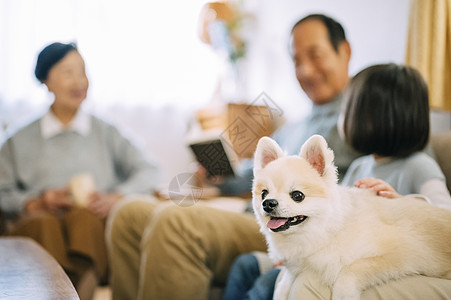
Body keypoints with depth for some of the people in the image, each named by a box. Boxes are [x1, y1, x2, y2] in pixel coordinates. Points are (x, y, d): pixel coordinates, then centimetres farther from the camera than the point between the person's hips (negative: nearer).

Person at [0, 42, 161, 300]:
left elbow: (149, 172, 11)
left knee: (85, 217, -35)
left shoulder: (106, 134, 22)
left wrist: (115, 198, -6)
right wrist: (36, 202, -6)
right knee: (43, 223, -35)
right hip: (39, 219, 0)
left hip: (94, 220, 0)